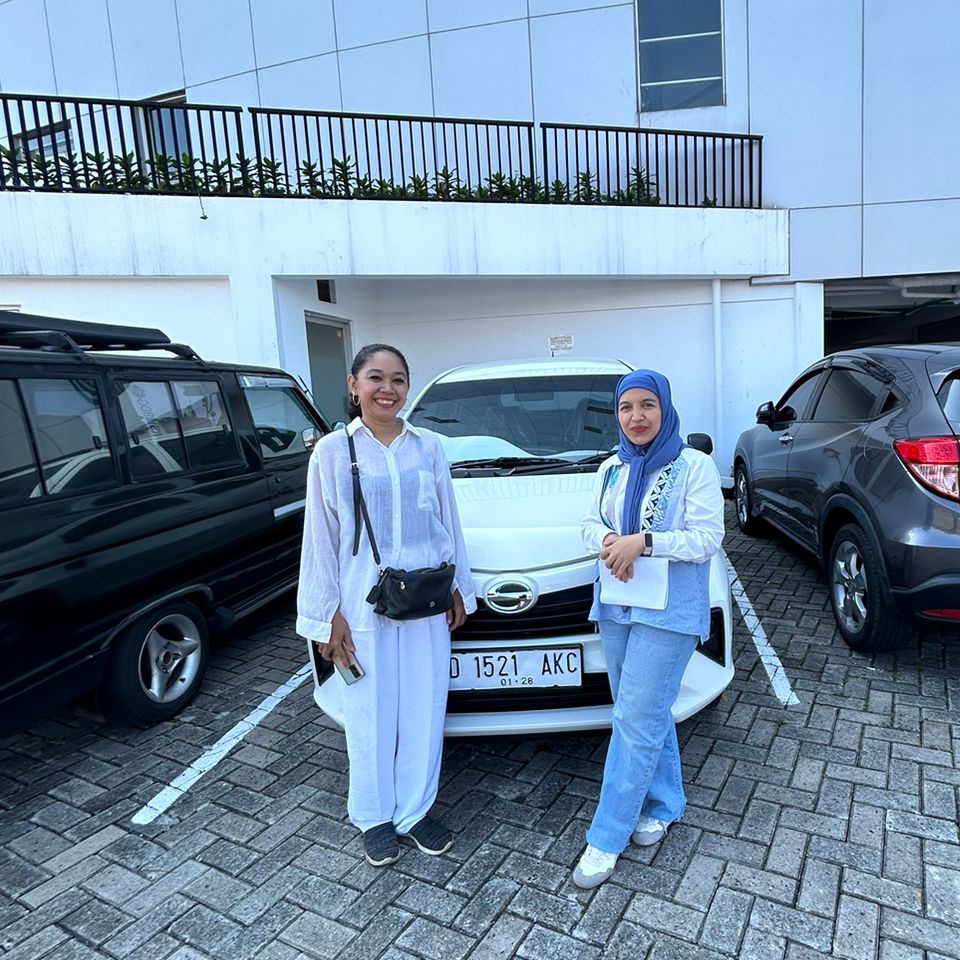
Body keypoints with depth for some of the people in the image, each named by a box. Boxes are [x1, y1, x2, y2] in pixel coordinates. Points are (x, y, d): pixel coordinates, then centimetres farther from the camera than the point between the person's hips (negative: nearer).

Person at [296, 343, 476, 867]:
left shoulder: (428, 447, 2)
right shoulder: (333, 451, -5)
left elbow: (448, 523, 9)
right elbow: (321, 535, -3)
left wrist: (458, 587, 11)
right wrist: (327, 613, -5)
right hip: (363, 606, -2)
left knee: (423, 710, 12)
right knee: (371, 714, 10)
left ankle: (416, 810, 33)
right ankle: (374, 816, 32)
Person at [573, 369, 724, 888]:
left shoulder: (695, 466, -7)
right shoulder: (611, 469, 11)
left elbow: (707, 538, -13)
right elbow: (591, 522, 11)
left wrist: (643, 542, -23)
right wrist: (607, 542, -12)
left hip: (669, 612, -6)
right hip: (616, 606, 6)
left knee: (637, 718, -4)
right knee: (647, 714, 16)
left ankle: (606, 839, 6)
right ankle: (663, 804, 36)